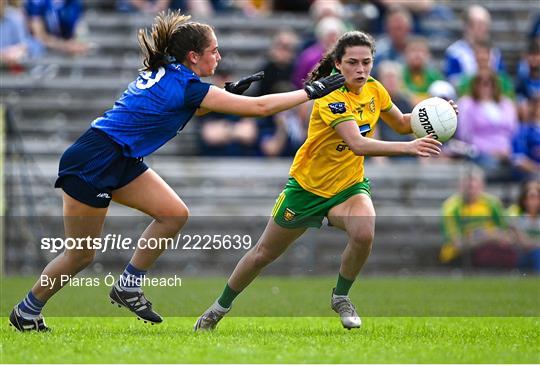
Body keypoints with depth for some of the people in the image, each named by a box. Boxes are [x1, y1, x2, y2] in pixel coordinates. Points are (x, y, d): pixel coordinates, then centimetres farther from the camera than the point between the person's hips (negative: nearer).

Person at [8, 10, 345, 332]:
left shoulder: (164, 72, 5)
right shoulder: (186, 86, -19)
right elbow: (260, 107, -19)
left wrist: (225, 94, 13)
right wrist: (312, 91, -12)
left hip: (121, 161, 9)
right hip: (90, 164, -9)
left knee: (175, 214, 1)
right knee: (81, 255, 0)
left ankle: (128, 287, 10)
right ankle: (27, 311, 17)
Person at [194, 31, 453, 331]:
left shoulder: (373, 89, -8)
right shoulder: (331, 97, -28)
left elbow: (401, 123, 9)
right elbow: (357, 144, -41)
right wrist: (408, 148, -51)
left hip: (349, 186, 4)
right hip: (308, 185, -4)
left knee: (364, 234, -30)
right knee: (264, 253, 11)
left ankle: (341, 296, -3)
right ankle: (220, 308, 35)